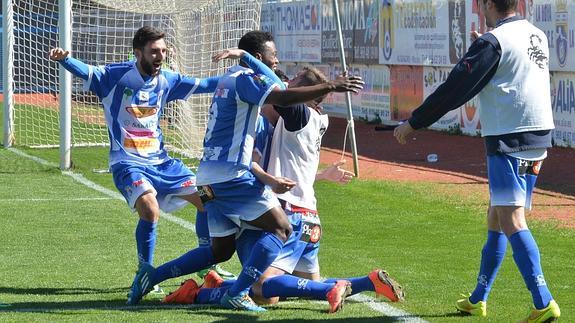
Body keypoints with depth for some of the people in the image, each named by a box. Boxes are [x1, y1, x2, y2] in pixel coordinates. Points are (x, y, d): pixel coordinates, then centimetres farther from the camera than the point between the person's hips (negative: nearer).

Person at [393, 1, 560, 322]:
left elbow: (455, 90, -10)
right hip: (538, 137, 9)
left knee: (510, 220, -14)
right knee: (496, 216, 18)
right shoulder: (537, 36, 14)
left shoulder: (492, 41, -11)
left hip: (510, 140, -9)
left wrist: (413, 123, -2)